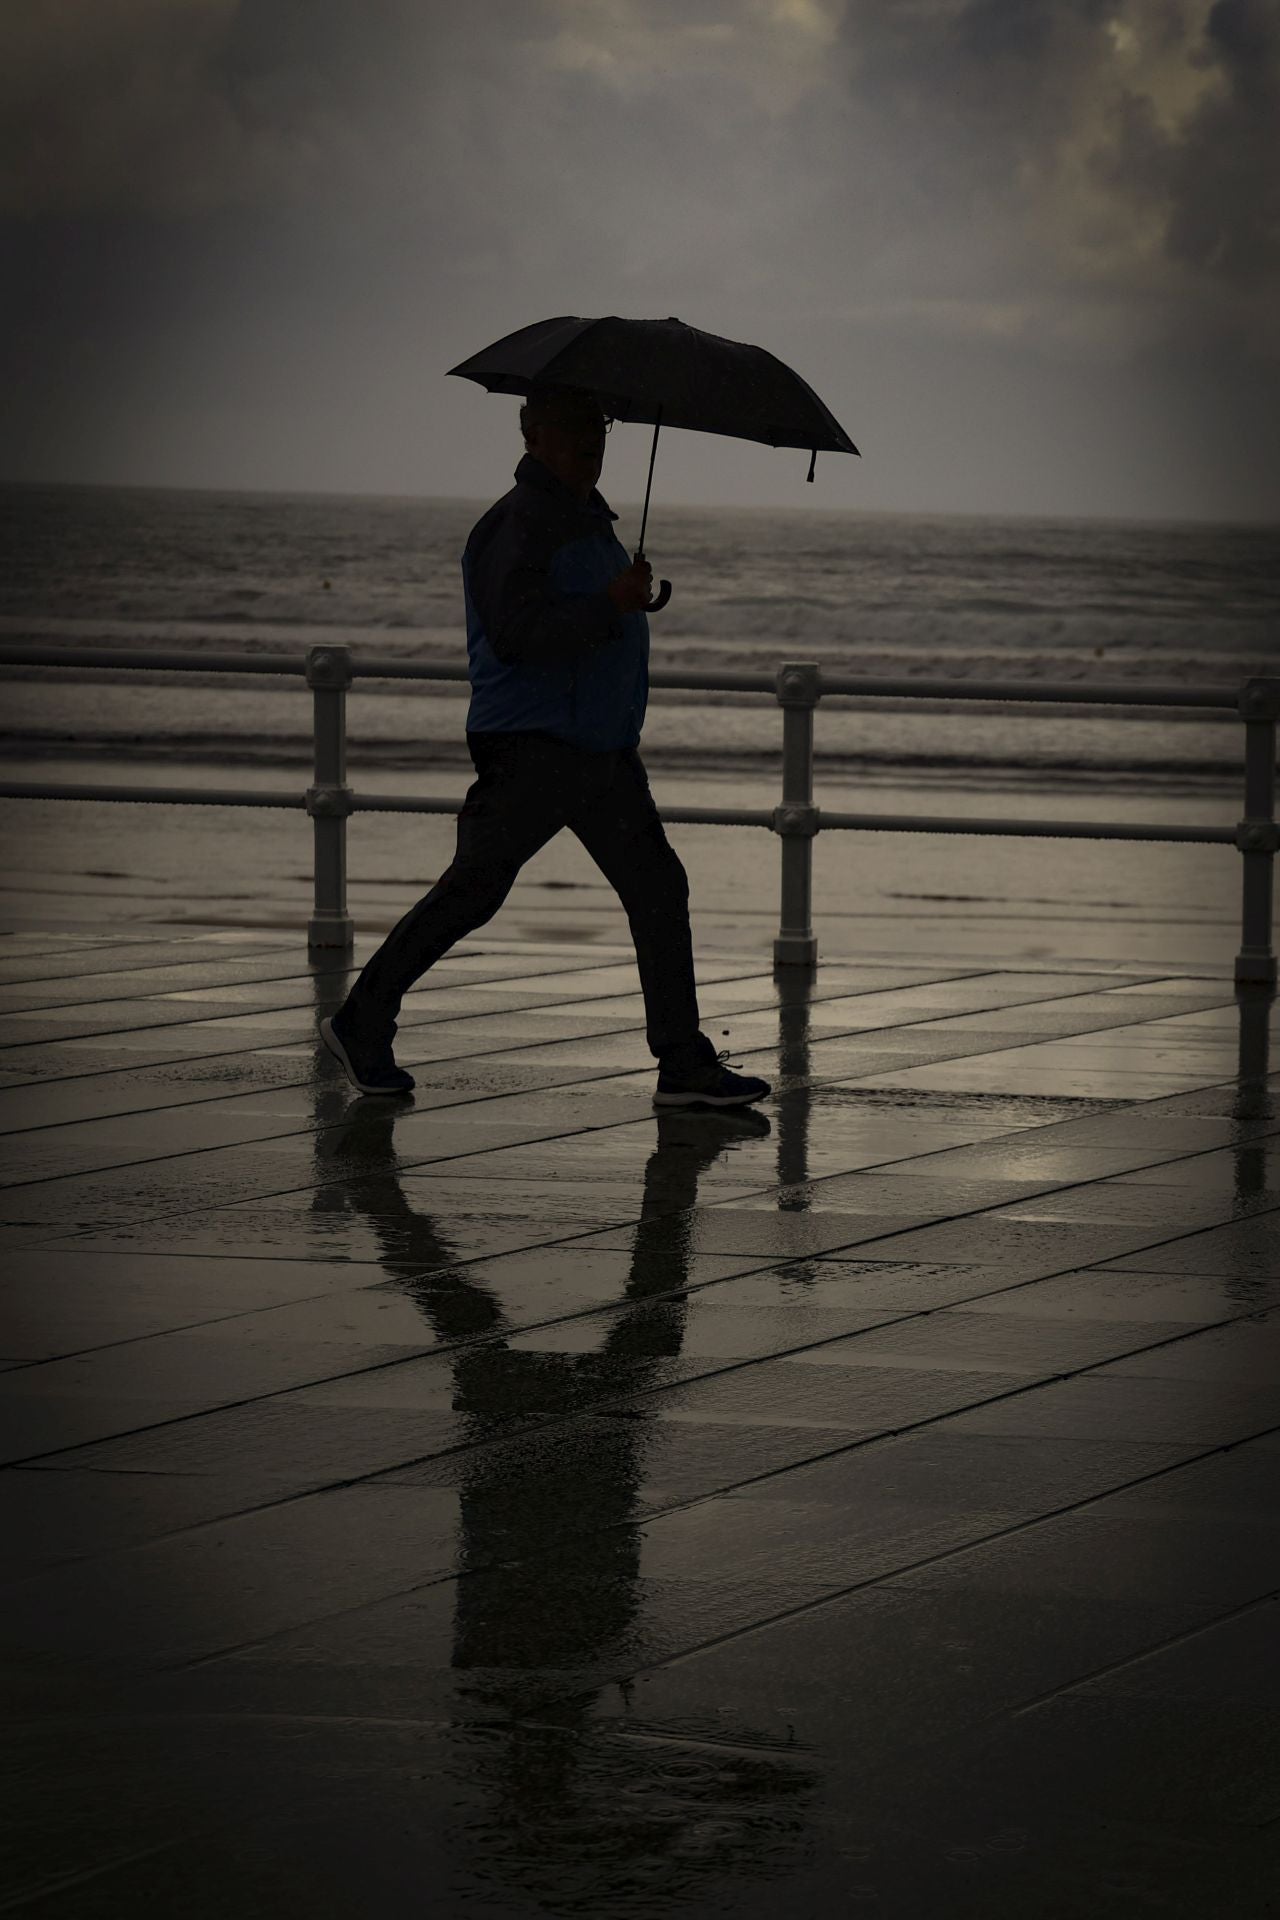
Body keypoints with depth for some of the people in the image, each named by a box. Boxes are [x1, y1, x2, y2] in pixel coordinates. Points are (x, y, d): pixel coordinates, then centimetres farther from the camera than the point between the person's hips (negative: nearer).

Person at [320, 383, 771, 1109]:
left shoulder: (589, 516, 18)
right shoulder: (517, 525, -13)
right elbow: (515, 635, -25)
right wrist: (611, 606, -25)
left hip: (605, 751, 9)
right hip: (531, 750, -9)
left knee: (659, 887, 1)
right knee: (470, 893, -3)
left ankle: (686, 1065, 1)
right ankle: (362, 1025, 11)